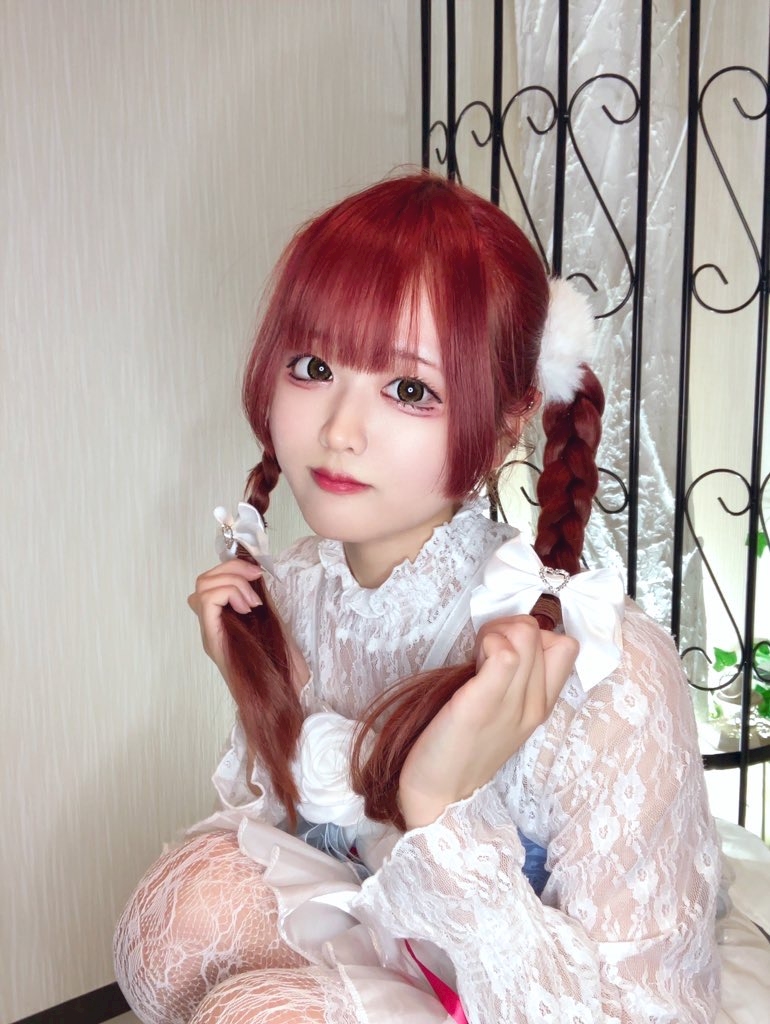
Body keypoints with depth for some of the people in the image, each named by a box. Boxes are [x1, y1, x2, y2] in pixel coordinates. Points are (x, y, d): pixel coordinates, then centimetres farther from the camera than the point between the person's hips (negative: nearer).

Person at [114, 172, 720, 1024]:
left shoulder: (602, 673, -30)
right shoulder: (288, 595, -10)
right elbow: (281, 827, 3)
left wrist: (447, 811, -36)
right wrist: (264, 709, -15)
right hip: (370, 955, 5)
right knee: (196, 894, -21)